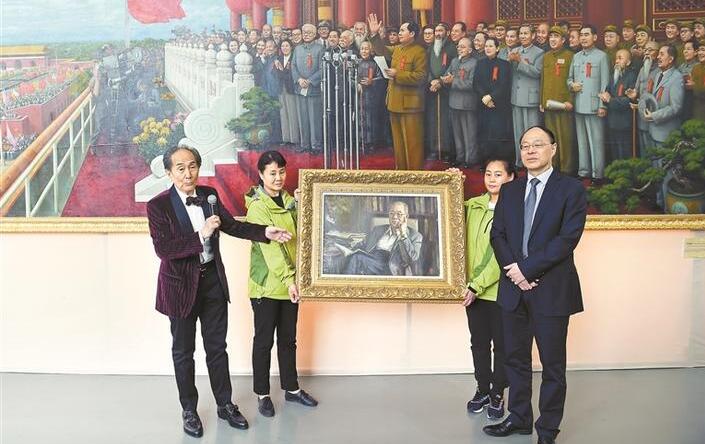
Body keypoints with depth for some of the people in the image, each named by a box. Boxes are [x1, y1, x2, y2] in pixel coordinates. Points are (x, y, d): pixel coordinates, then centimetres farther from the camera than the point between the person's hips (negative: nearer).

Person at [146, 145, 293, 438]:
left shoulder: (209, 195, 1)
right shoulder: (158, 206, -14)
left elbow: (232, 225, 5)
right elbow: (163, 249, -22)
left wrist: (265, 232, -8)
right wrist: (201, 235, -28)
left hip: (213, 280, 4)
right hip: (181, 284, -4)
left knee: (217, 347, 15)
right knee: (183, 351, 12)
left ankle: (225, 405, 30)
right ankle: (189, 410, 29)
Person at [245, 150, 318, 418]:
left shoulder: (290, 201, 9)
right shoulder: (257, 206, -12)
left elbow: (298, 237, 8)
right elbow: (269, 245, -22)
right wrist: (288, 279, -29)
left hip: (290, 282, 6)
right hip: (266, 284, -6)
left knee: (288, 338, 17)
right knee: (264, 340, 7)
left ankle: (291, 388, 30)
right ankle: (262, 393, 21)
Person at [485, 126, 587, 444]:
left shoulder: (571, 189, -4)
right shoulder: (509, 190, 11)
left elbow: (567, 239, -13)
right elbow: (497, 235, 5)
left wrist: (527, 268, -16)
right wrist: (513, 271, -10)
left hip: (552, 289, -4)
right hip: (514, 287, 5)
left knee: (552, 363, 7)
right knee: (515, 358, 14)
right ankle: (519, 418, 30)